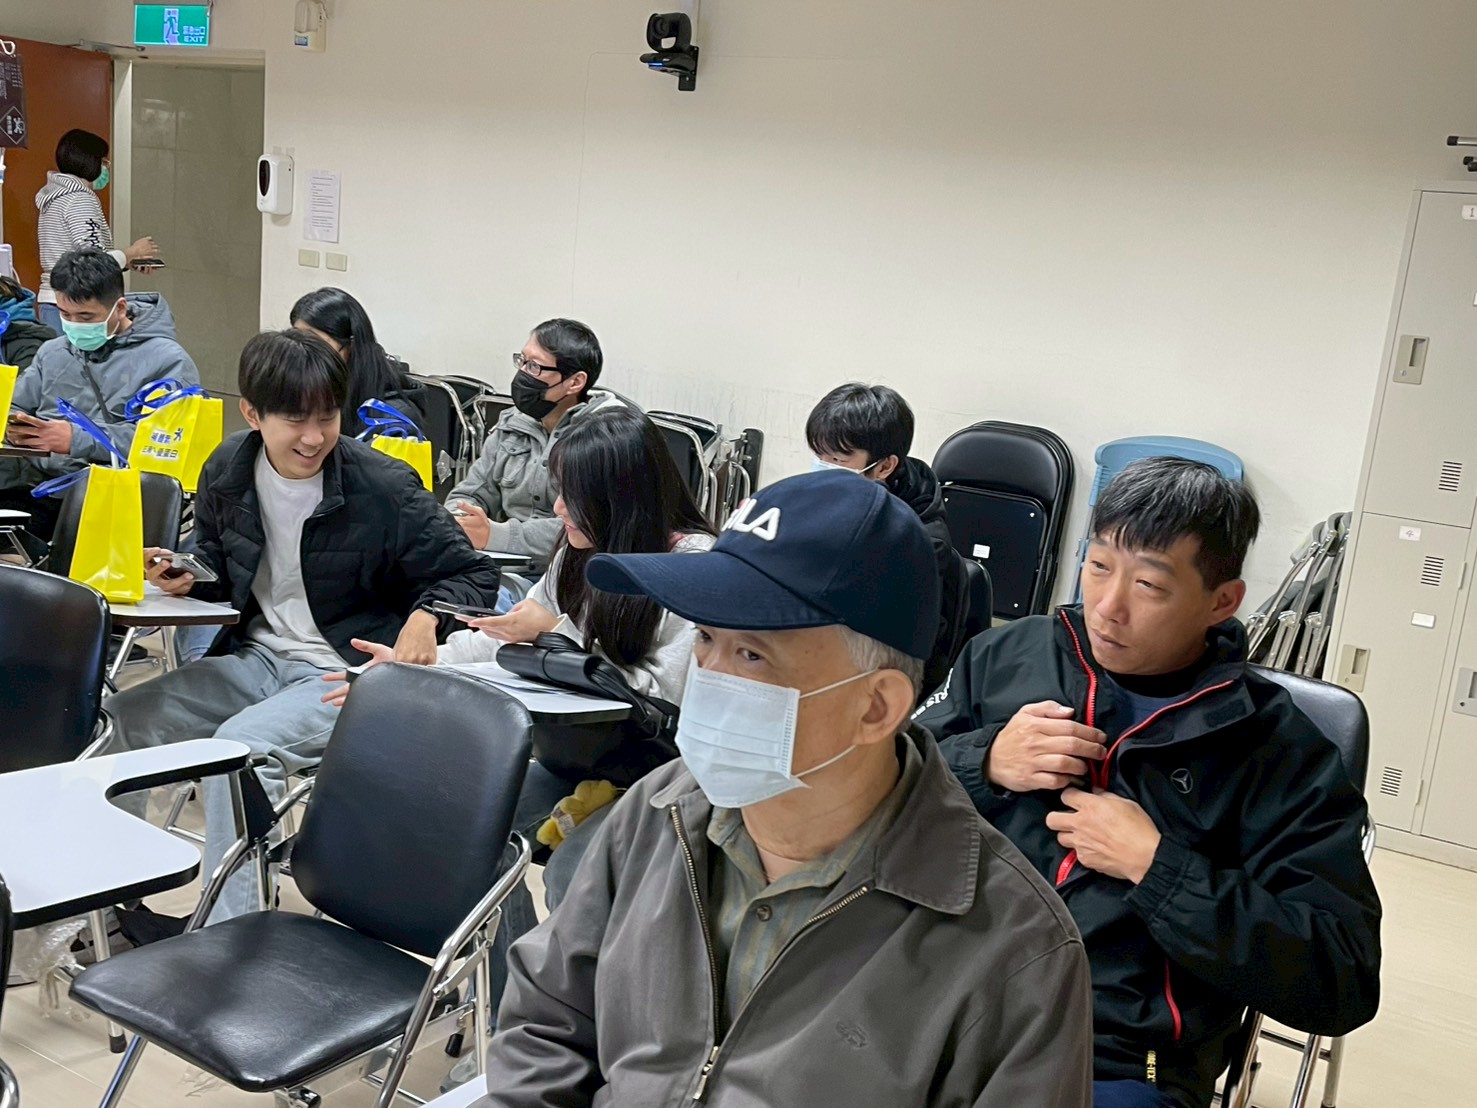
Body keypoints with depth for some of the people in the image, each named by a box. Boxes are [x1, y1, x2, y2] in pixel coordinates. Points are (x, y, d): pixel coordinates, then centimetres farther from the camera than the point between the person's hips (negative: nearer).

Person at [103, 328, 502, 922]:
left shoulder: (384, 487, -16)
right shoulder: (228, 470, 0)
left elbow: (473, 576, -8)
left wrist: (426, 616, -28)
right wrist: (187, 580, -4)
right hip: (257, 656, 7)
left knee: (242, 743, -30)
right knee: (125, 719, -3)